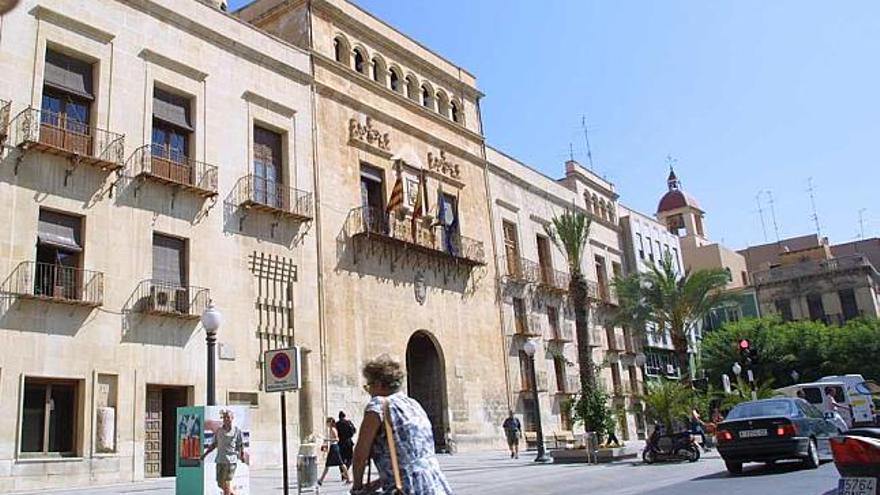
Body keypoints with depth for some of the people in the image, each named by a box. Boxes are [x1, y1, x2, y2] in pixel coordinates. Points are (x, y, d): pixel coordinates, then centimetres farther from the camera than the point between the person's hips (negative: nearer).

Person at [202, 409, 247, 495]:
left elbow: (241, 445, 2)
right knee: (220, 484, 8)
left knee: (226, 483, -7)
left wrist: (242, 455, -10)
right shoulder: (218, 431, 8)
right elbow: (214, 444, 15)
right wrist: (205, 454, 8)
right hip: (220, 460, 4)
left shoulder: (237, 431, -1)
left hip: (231, 460, -4)